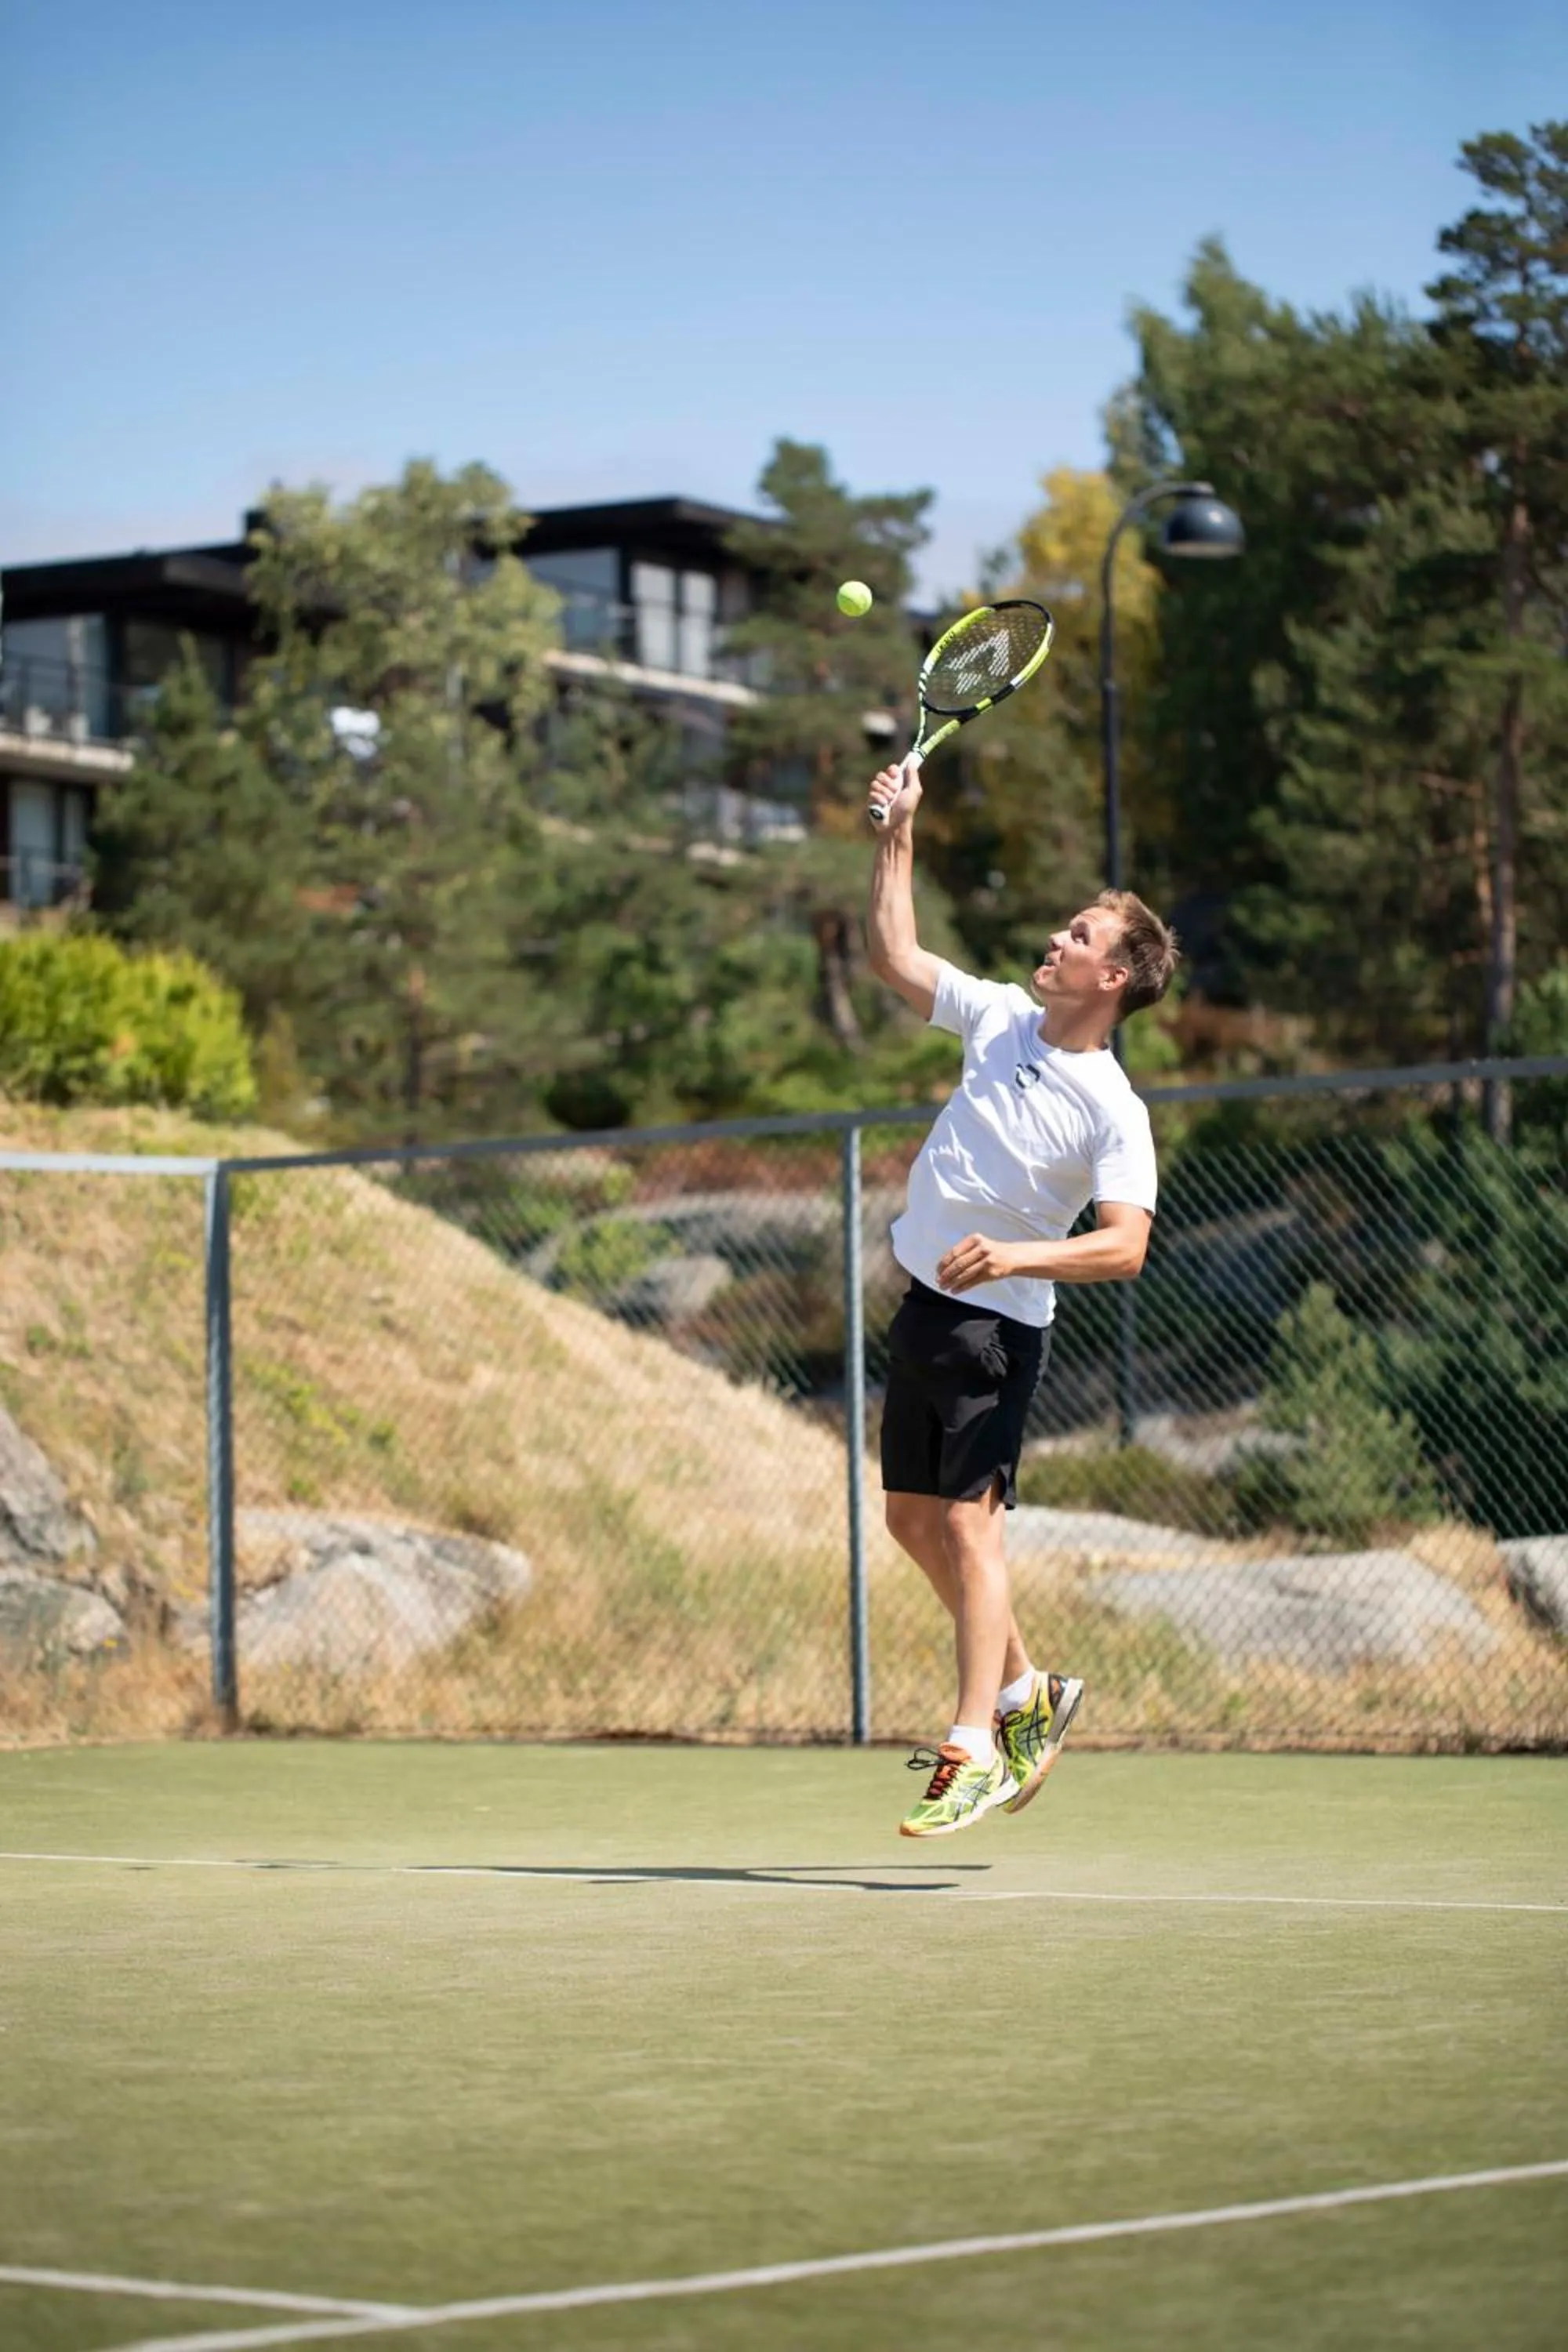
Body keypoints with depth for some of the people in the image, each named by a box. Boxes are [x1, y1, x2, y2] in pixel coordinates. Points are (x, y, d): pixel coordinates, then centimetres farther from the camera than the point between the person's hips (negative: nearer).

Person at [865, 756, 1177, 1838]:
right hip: (925, 1303, 8)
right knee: (914, 1518, 13)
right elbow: (895, 956, 15)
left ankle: (977, 1753, -14)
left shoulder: (1114, 1111, -16)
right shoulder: (999, 1015, 3)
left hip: (996, 1324, -8)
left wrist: (1016, 1255, -36)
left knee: (969, 1521, -14)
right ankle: (1025, 1691, 27)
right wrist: (900, 835, 8)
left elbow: (1126, 1247, -25)